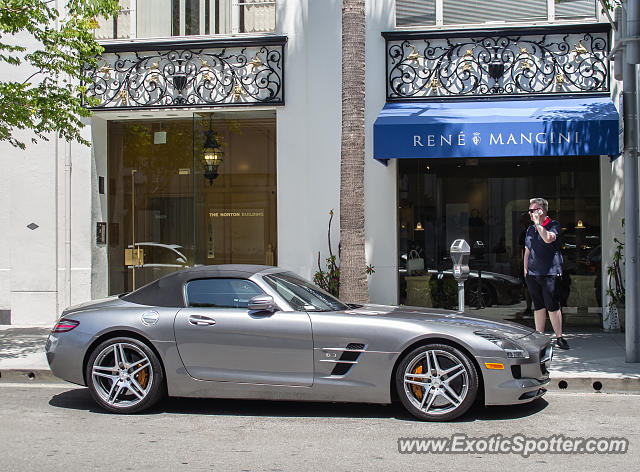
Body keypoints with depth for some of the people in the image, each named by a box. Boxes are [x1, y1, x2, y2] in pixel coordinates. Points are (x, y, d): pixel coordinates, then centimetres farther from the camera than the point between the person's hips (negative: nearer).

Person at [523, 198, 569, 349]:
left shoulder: (553, 225, -1)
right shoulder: (530, 229, 16)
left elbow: (548, 239, -22)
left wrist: (538, 223, -16)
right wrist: (525, 270, 13)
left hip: (550, 274, -5)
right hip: (533, 274, 6)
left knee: (553, 306, -4)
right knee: (538, 306, 10)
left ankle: (559, 337, 5)